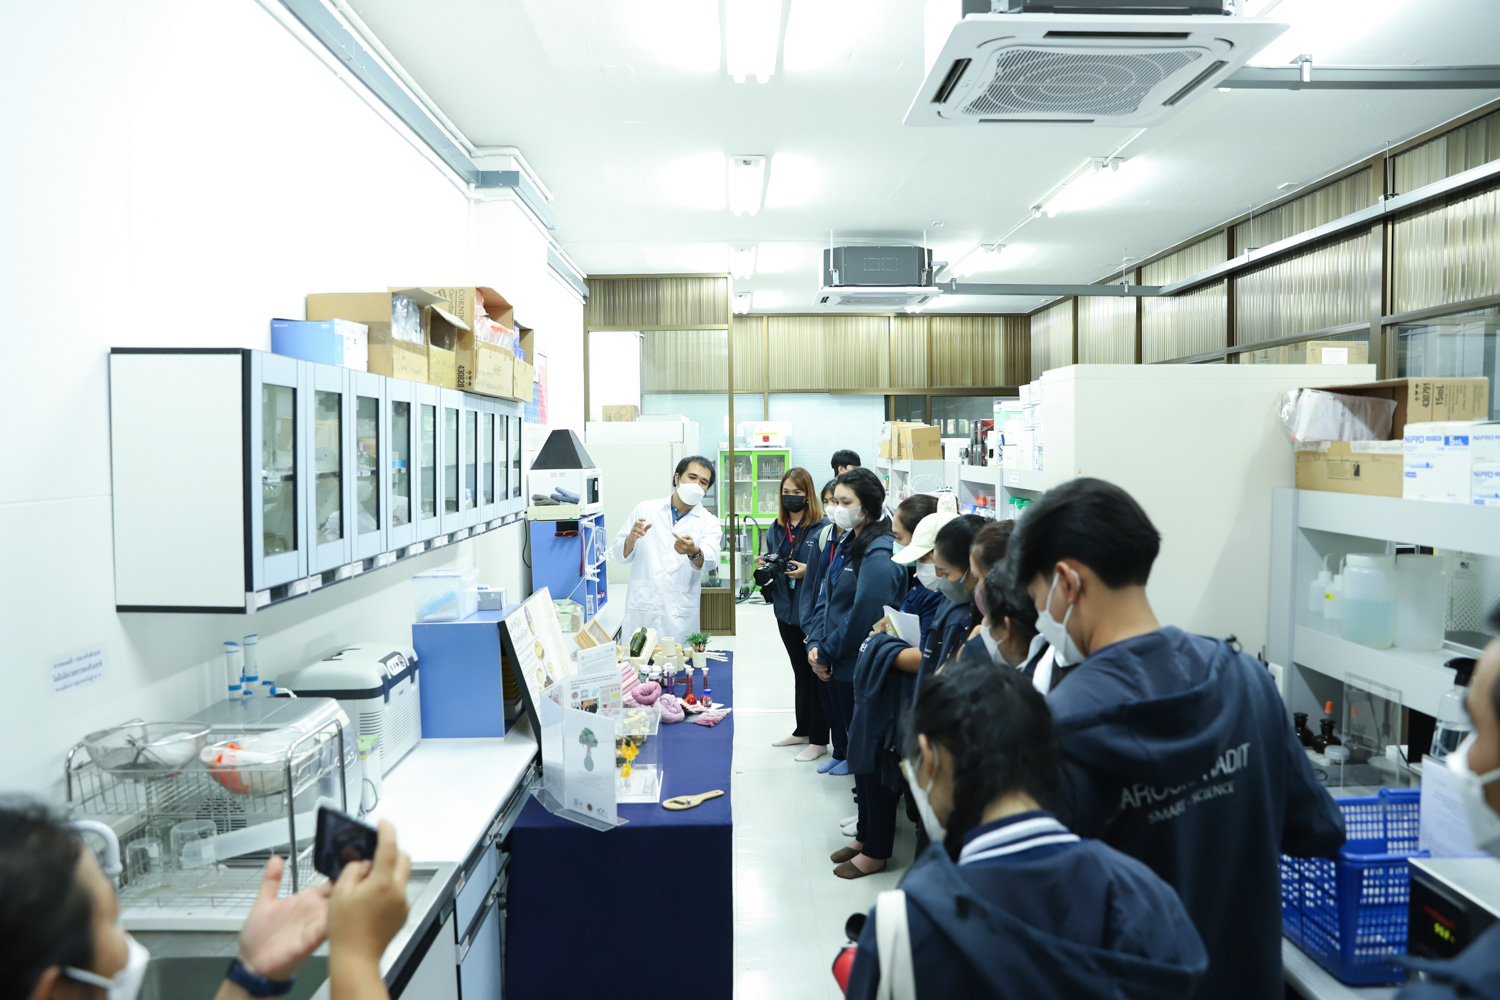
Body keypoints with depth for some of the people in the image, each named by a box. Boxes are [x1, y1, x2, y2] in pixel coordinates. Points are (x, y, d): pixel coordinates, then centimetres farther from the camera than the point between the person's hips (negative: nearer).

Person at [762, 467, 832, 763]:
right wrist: (765, 565, -5)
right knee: (800, 672, 20)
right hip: (786, 610, 7)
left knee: (817, 674, 3)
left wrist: (807, 572, -24)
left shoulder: (823, 527, -13)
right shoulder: (776, 528, 7)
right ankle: (802, 730, 33)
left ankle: (819, 739, 14)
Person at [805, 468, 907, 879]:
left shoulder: (879, 555, -20)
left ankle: (877, 851, 17)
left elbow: (863, 617, -23)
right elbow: (827, 598, 12)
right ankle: (865, 835, 34)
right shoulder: (847, 544, 9)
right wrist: (816, 645, -1)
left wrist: (827, 652, -12)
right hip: (843, 669, 9)